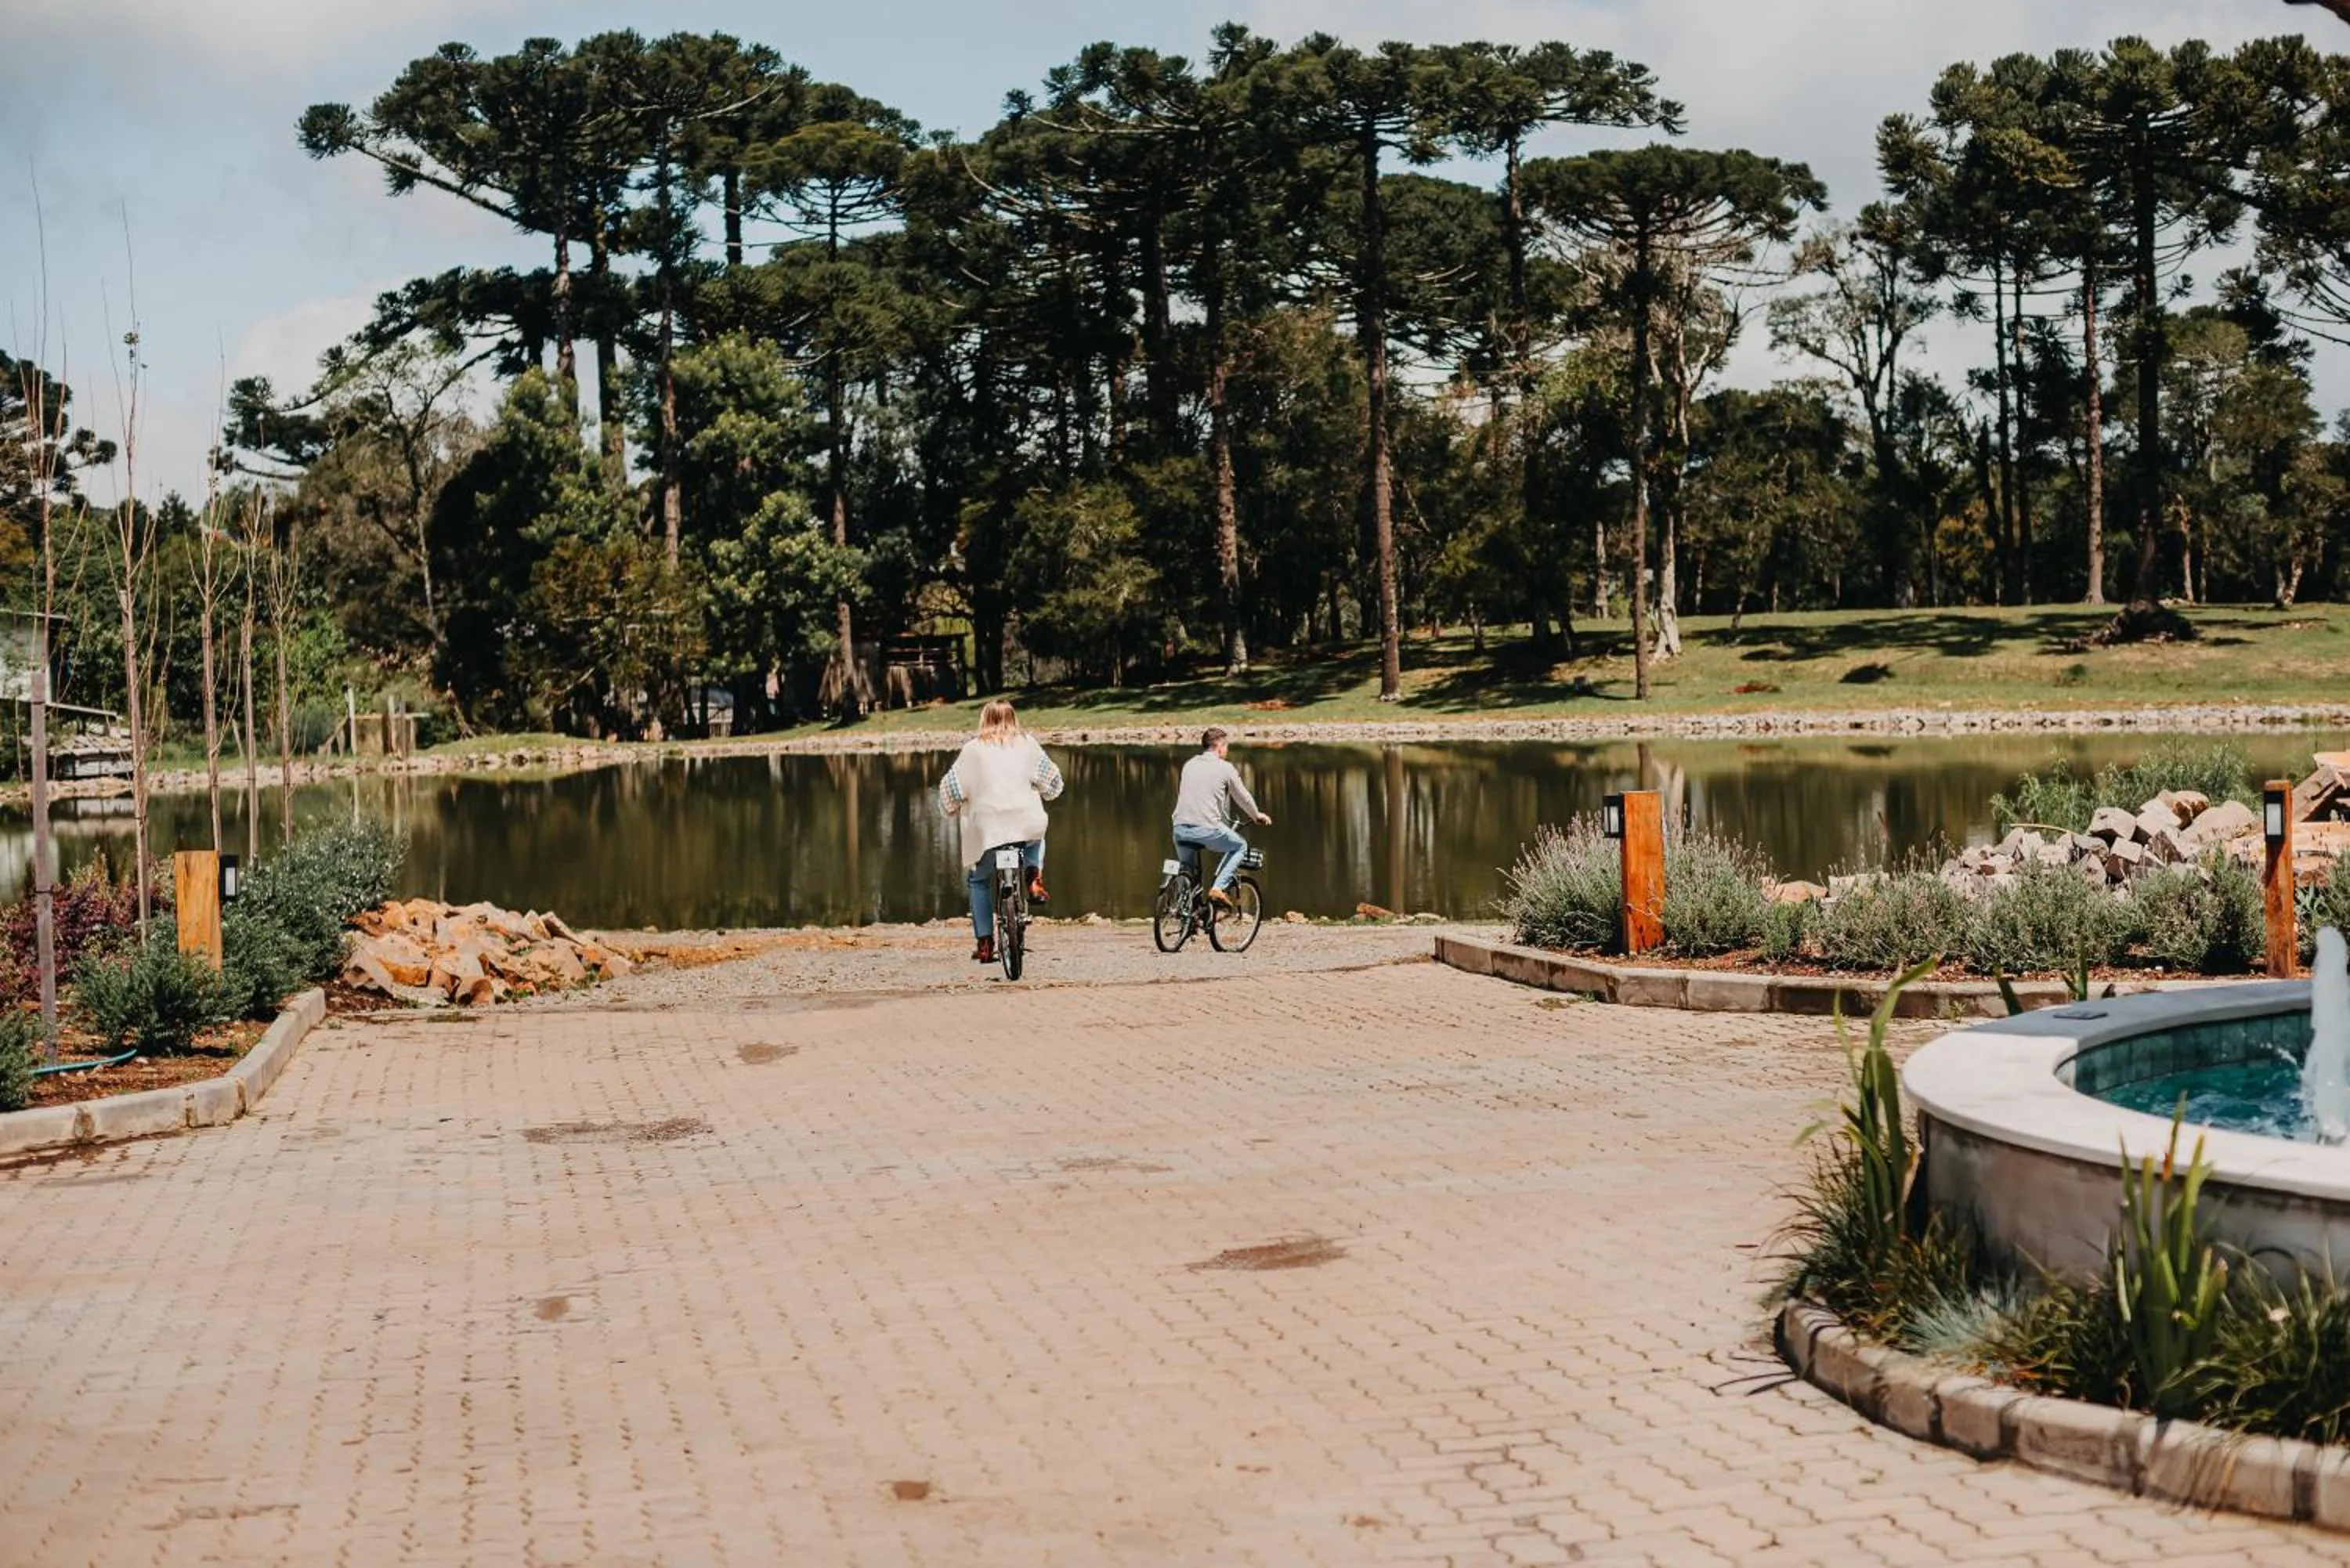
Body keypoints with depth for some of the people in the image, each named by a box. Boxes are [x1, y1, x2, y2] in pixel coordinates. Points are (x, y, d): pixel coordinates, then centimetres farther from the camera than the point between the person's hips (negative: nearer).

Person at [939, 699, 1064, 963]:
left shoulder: (973, 749, 5)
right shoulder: (1027, 744, 9)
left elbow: (950, 788, 4)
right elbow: (1052, 782, 13)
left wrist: (953, 811, 23)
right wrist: (1041, 794, 35)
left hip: (987, 828, -2)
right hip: (1027, 824, 2)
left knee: (978, 881, 17)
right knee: (1037, 839, 38)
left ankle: (985, 943, 7)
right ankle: (1035, 878, 11)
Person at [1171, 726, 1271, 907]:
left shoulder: (1189, 765, 17)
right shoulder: (1225, 768, 2)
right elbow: (1243, 797, 11)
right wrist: (1256, 815, 32)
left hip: (1180, 828, 5)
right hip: (1207, 828, -5)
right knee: (1240, 846, 19)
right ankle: (1220, 888, 3)